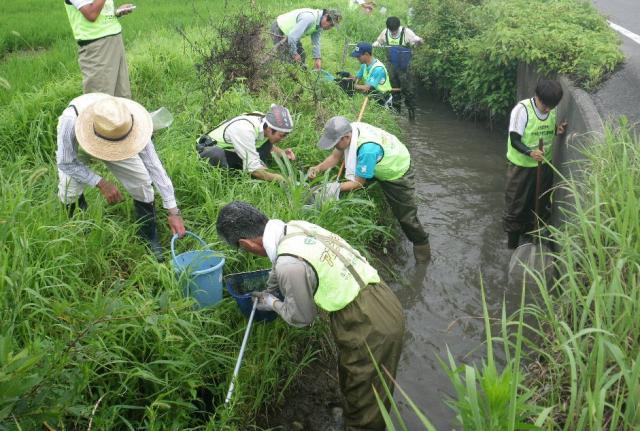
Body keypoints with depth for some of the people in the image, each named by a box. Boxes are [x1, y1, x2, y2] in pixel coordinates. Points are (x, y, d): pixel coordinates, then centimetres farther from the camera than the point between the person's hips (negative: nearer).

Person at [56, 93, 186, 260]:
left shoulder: (129, 123, -39)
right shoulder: (71, 120, -44)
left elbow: (154, 166, -33)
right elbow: (65, 163, -26)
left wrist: (173, 212, -33)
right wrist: (101, 183, -34)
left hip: (115, 144, 1)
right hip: (76, 148, -1)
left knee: (142, 182, -16)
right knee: (69, 194, -18)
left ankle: (150, 238, 5)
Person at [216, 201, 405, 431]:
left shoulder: (290, 264, -25)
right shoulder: (296, 226, 0)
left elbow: (301, 317, -6)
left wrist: (272, 303, 13)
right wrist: (268, 290, 41)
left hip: (370, 328, -9)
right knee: (350, 386, 31)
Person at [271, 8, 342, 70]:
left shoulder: (319, 23, -6)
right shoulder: (309, 18, -35)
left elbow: (316, 41, 4)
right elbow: (292, 36, -36)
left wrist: (317, 58, -1)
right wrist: (294, 53, -23)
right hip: (278, 29, -9)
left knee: (301, 56, 9)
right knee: (289, 58, -13)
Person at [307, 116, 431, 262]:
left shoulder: (368, 148, -45)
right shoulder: (347, 131, -22)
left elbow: (359, 183, -33)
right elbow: (335, 157, -9)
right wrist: (318, 168, -27)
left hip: (397, 172, -7)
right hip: (379, 167, 7)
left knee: (406, 215, 3)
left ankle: (421, 244, 23)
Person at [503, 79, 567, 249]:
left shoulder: (552, 110, -2)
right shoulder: (522, 109, -21)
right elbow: (514, 140, -20)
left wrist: (557, 130, -8)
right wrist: (530, 152, -37)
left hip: (544, 165, 5)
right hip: (522, 165, -5)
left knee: (540, 204, 18)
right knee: (515, 204, 6)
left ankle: (529, 232, 39)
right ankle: (513, 240, 23)